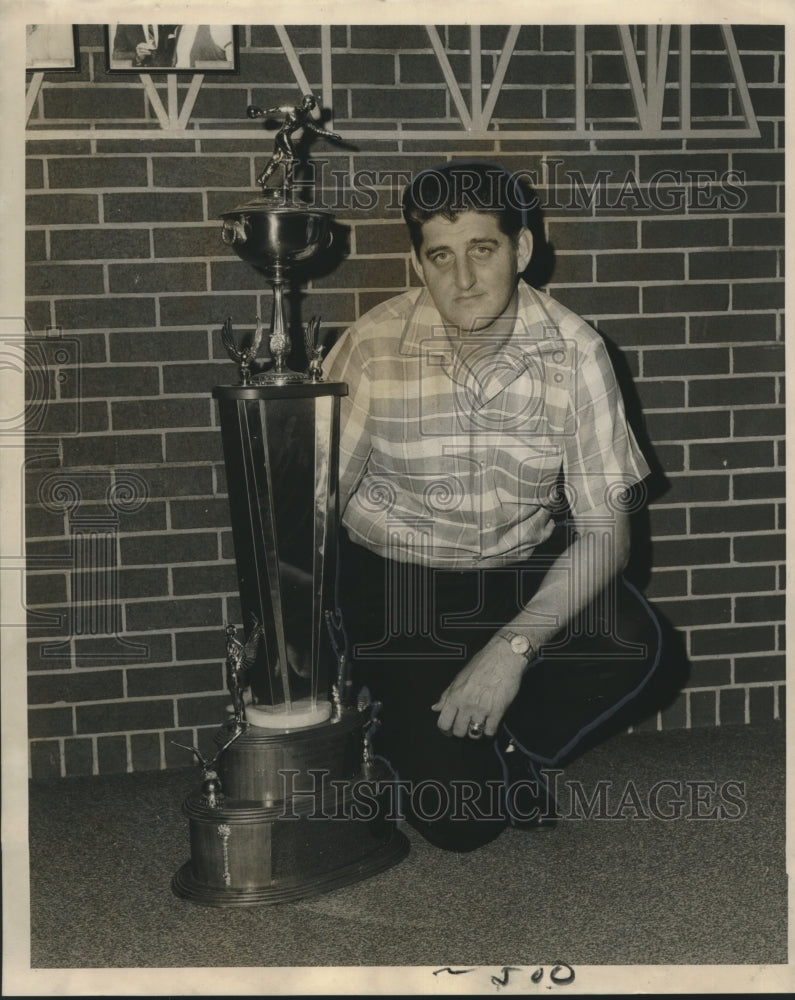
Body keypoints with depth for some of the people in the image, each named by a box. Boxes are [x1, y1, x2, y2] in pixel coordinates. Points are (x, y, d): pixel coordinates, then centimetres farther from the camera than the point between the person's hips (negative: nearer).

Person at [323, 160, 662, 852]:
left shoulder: (574, 352, -12)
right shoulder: (373, 349, -14)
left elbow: (606, 529, -15)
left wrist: (513, 646, -28)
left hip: (524, 571, 2)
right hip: (397, 577, -2)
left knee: (631, 644, -30)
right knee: (457, 821, -16)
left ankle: (507, 748, 1)